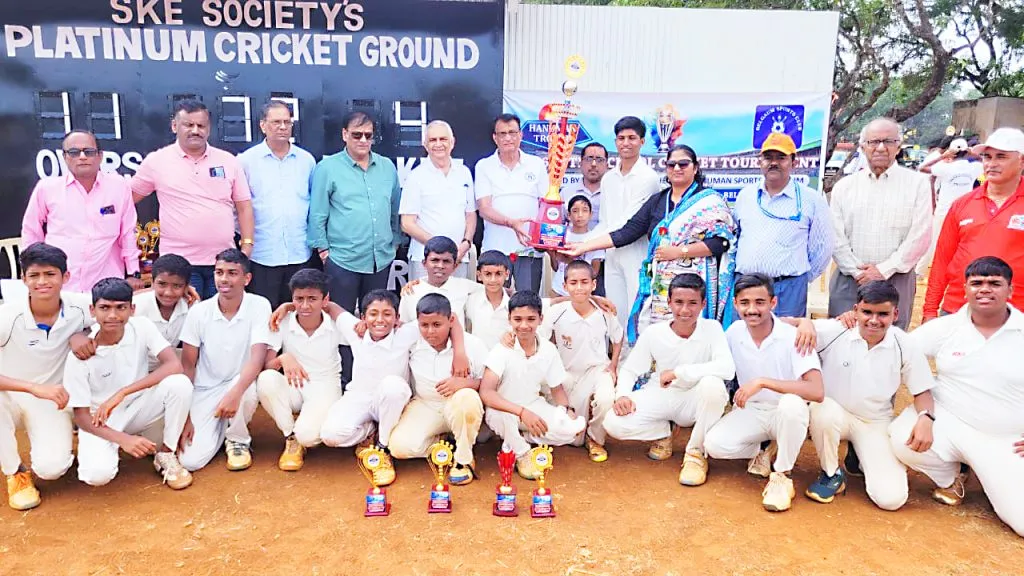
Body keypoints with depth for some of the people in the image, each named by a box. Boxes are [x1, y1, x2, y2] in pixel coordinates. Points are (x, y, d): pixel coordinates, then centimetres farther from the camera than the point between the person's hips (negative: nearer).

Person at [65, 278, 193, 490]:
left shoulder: (142, 327, -14)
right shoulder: (80, 355, -19)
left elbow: (174, 365, -27)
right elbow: (81, 415, -14)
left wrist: (122, 392, -30)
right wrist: (123, 439, -29)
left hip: (137, 407, 2)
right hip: (100, 421, -2)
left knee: (179, 383, -29)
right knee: (98, 474, -30)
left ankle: (166, 455, -9)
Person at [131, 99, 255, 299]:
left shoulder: (229, 161, 7)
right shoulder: (156, 161, 3)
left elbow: (244, 206, 8)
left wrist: (246, 247, 1)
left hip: (224, 261, 2)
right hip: (179, 262, -2)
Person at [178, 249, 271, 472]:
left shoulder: (259, 306, -13)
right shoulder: (198, 312, -8)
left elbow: (257, 357, -23)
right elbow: (187, 366, -4)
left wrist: (235, 393, -40)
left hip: (240, 384, -1)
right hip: (204, 391, 1)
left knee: (247, 391, -38)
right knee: (190, 460, -14)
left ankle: (237, 440, -5)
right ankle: (220, 426, 20)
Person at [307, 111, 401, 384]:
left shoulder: (387, 167, 9)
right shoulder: (328, 168, -2)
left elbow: (395, 209, 16)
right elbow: (317, 215, -2)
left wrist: (395, 242, 12)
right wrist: (323, 250, -4)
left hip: (381, 259, 4)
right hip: (343, 260, -4)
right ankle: (343, 379, 15)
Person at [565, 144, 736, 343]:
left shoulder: (710, 201, 1)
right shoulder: (657, 201, 15)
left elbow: (720, 242, -9)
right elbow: (626, 233, 11)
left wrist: (679, 251, -12)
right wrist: (583, 247, 5)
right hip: (658, 287, 5)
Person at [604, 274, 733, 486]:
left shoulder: (711, 329, -15)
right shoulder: (653, 333, -10)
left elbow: (727, 368, -32)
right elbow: (629, 369, -1)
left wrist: (678, 372, -31)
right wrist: (622, 394, -22)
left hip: (694, 402, -1)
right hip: (661, 398, 2)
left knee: (712, 384, -37)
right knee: (613, 423, -23)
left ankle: (696, 453, -13)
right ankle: (662, 433, 10)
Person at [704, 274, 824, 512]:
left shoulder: (792, 337, -20)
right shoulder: (734, 332, -7)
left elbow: (817, 392, -32)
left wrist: (762, 382, -37)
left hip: (786, 413, -3)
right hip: (749, 411, 3)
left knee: (791, 403, -39)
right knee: (714, 444, -25)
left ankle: (782, 477, -15)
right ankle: (766, 449, 7)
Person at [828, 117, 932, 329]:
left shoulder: (917, 183, 4)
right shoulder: (844, 187, 9)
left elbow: (919, 237, -4)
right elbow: (836, 238, 3)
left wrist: (884, 270, -9)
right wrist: (858, 272, -7)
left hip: (896, 279, -1)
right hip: (849, 280, 2)